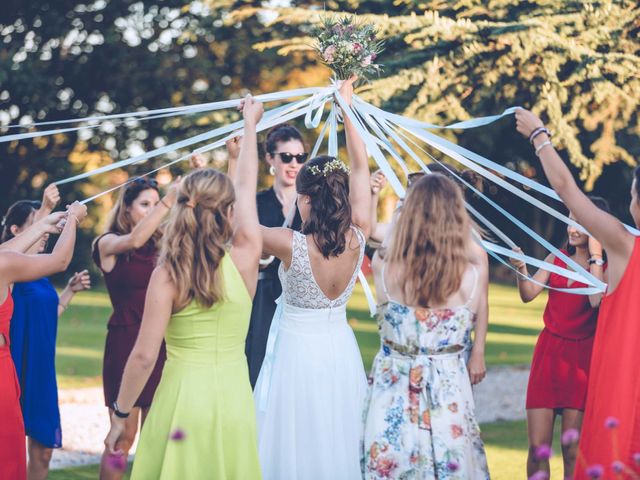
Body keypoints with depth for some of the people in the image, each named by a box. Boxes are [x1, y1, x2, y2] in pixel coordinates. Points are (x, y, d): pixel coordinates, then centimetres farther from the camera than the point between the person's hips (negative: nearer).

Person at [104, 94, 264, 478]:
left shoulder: (168, 275, -8)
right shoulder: (245, 260, -2)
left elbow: (144, 355, -10)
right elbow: (249, 188, 13)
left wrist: (121, 414, 1)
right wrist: (250, 125, 27)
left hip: (182, 400, -2)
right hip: (233, 400, 2)